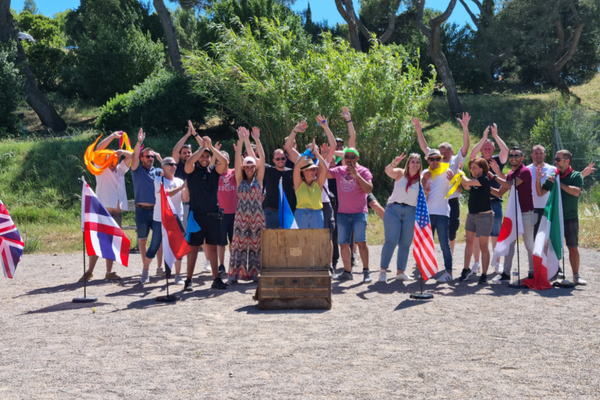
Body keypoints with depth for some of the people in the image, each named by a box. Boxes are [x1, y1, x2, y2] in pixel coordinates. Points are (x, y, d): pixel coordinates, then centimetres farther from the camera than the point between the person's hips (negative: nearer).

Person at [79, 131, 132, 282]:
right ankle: (89, 271, 0)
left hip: (117, 213, 5)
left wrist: (121, 152, -2)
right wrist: (113, 136, -5)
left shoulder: (120, 171, 20)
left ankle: (109, 272, 9)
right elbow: (98, 149, -3)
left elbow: (130, 155, 18)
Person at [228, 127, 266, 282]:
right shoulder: (240, 180, 6)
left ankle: (255, 273, 8)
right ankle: (235, 274, 0)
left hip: (257, 216, 1)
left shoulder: (258, 179, 7)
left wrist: (257, 140, -8)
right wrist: (241, 140, -11)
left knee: (256, 244, 2)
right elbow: (237, 159, -3)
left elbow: (262, 158, -2)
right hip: (241, 215, 0)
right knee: (240, 243, -3)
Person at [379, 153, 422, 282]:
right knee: (391, 241, -11)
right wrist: (394, 163, -42)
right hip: (393, 209, -3)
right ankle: (383, 270, -4)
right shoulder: (400, 173, 1)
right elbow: (388, 171, -21)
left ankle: (400, 272, 14)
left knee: (405, 244, 6)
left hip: (411, 213, 3)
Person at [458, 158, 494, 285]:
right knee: (469, 242, 14)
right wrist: (460, 174, 2)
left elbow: (467, 182, -23)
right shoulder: (474, 179, 7)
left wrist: (462, 174, -3)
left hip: (484, 216, -8)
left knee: (483, 246, -2)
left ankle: (484, 275, 5)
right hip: (472, 214, 8)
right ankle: (466, 269, 26)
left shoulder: (484, 180, -16)